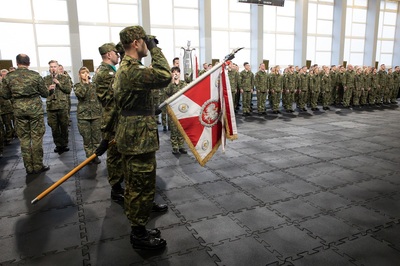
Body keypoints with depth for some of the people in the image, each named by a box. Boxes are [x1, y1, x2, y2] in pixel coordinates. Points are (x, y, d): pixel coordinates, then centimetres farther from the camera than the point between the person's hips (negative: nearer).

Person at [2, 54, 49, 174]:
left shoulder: (8, 77, 0)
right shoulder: (35, 75, -6)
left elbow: (6, 95, 6)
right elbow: (45, 93, 0)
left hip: (19, 109, 2)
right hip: (35, 108, -2)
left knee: (24, 138, 9)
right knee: (37, 137, 4)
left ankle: (29, 167, 14)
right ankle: (38, 166, 8)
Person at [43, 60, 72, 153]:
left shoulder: (64, 78, 8)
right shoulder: (45, 79, 10)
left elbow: (69, 89, -2)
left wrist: (59, 83, -10)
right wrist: (48, 89, -14)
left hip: (63, 106, -1)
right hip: (51, 106, 1)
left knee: (64, 126, 5)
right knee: (54, 128, 4)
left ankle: (64, 145, 17)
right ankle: (58, 145, 15)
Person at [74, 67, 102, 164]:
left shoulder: (94, 85, 10)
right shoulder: (77, 86, 5)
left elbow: (99, 98, 11)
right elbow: (80, 94, -18)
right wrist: (86, 83, -12)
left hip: (96, 114, 2)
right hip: (83, 115, -1)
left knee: (96, 136, 4)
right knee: (87, 137, 3)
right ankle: (89, 156, 16)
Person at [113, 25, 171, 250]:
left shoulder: (125, 68, 15)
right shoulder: (132, 70, -20)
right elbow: (165, 77, -30)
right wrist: (155, 49, -19)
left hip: (131, 137, 11)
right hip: (140, 138, -11)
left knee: (134, 187, 18)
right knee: (143, 188, 1)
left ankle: (138, 230, 33)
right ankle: (139, 235, 16)